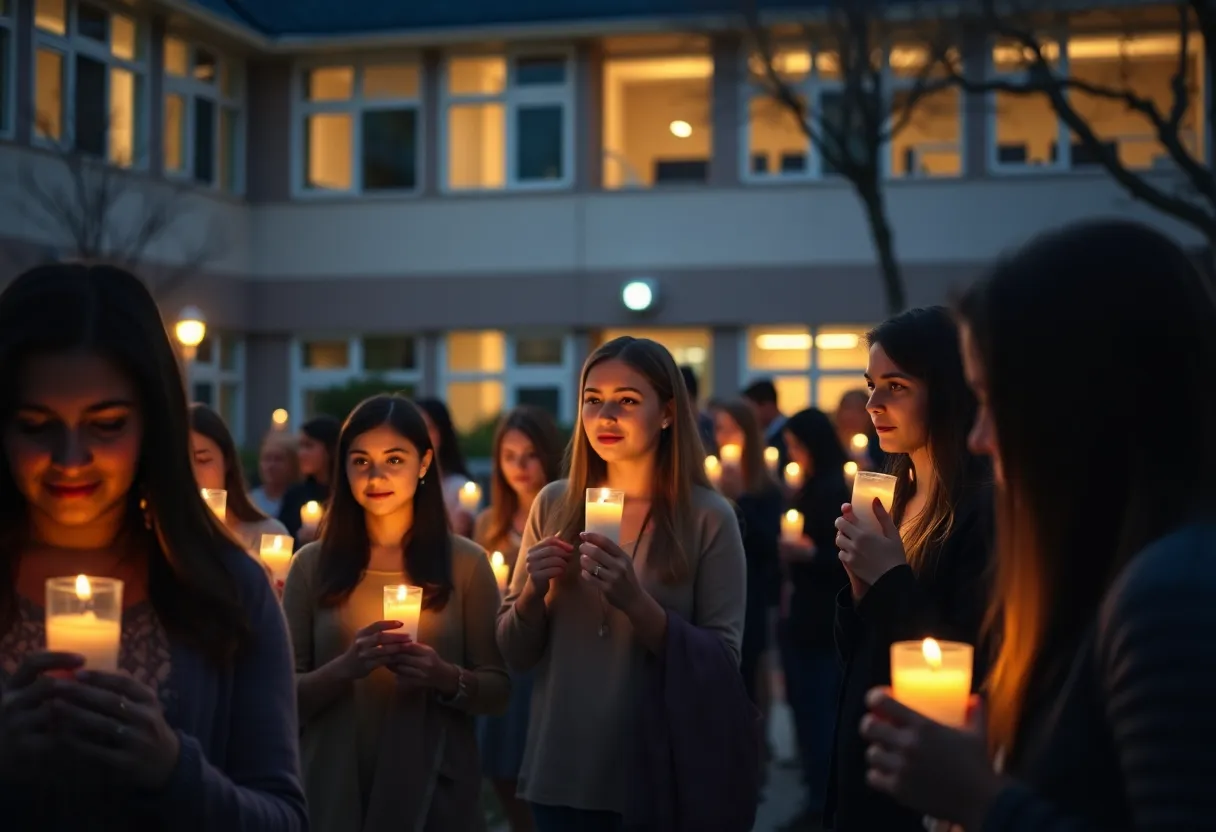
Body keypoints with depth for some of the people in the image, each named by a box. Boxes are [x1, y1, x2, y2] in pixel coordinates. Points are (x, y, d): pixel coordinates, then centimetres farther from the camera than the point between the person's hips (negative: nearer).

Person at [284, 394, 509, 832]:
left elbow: (497, 690, -1)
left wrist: (446, 678, -20)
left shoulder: (465, 562, -2)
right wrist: (344, 669, -20)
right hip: (334, 791, 0)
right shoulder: (312, 564, -2)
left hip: (435, 793, 0)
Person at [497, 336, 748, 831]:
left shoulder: (709, 517, -8)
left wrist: (635, 600, -23)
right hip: (560, 775, 3)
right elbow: (515, 654, 5)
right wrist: (534, 591, -15)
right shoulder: (554, 504, 0)